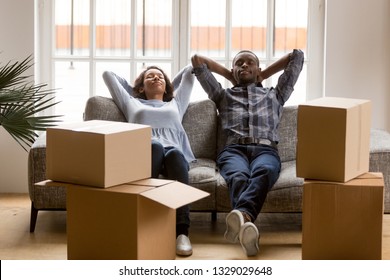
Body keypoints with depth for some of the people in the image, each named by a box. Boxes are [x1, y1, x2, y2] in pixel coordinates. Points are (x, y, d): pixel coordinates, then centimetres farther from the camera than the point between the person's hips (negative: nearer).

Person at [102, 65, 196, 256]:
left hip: (174, 150, 1)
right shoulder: (132, 103, 38)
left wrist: (169, 87, 56)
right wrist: (132, 88, 55)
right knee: (155, 147, -39)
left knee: (174, 154, -39)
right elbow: (108, 74, 46)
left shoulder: (176, 104, 41)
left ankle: (182, 231, -55)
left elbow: (190, 71, 47)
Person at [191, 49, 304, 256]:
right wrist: (229, 76, 44)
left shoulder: (274, 95, 38)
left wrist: (263, 76, 45)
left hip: (266, 149, 0)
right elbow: (197, 60, 35)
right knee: (238, 177, -39)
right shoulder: (223, 95, 36)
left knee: (263, 173, -41)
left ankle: (241, 215, -71)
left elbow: (297, 56, 39)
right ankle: (246, 223, -70)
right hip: (233, 150, 0)